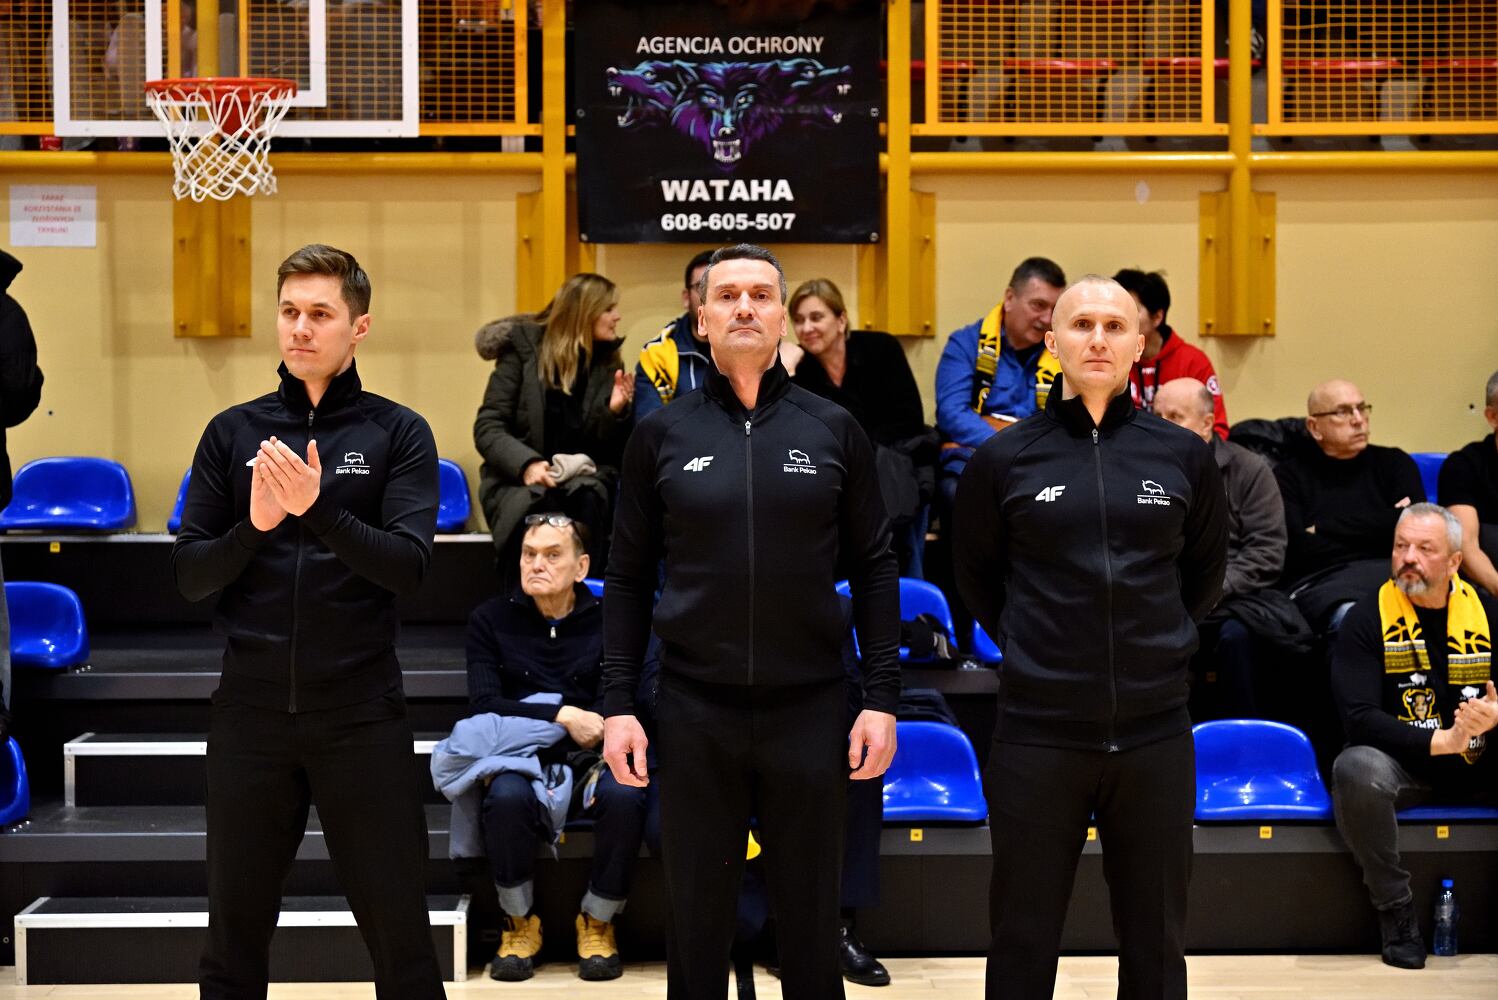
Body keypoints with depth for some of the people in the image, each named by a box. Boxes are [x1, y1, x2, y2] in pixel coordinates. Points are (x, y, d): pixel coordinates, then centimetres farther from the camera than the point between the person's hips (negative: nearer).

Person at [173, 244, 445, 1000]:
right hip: (251, 710, 2)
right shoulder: (233, 432, 6)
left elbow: (409, 564, -12)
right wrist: (254, 525, -16)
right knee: (234, 936, 13)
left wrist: (317, 508, -26)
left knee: (400, 933, 4)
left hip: (361, 712, -2)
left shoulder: (398, 433, 0)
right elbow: (189, 576, 3)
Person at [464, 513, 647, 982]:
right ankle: (520, 923, -7)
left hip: (589, 760, 0)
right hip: (521, 760, 0)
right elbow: (483, 705, -6)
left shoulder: (606, 621, 4)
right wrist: (562, 716, -16)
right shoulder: (490, 619, 5)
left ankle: (597, 922, -6)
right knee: (506, 797, -34)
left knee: (624, 796, -33)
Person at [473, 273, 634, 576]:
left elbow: (611, 450, 10)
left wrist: (616, 412, -11)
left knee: (586, 500, -33)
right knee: (535, 507, -36)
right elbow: (487, 428, -4)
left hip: (583, 475, 3)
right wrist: (526, 464, -22)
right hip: (518, 479, -2)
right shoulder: (523, 349, 1)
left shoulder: (608, 363, 11)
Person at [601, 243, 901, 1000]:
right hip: (693, 710, 0)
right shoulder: (661, 434, 3)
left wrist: (881, 699, -2)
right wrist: (616, 703, -1)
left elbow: (873, 569, 4)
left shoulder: (834, 431, 2)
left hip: (810, 707, 0)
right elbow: (628, 578, 5)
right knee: (696, 919, 11)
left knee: (810, 921, 11)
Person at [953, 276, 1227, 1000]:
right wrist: (1027, 644, 8)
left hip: (1155, 732, 1)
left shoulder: (1182, 456, 2)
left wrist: (1163, 642, 12)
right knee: (1023, 941, 10)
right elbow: (975, 572, 13)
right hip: (1037, 733, -1)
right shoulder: (1005, 458, -1)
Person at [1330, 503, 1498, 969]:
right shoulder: (1367, 618, -5)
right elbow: (1359, 717, -14)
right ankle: (1396, 909, -17)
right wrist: (1441, 740, -24)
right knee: (1356, 769, -36)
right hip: (1403, 762, -3)